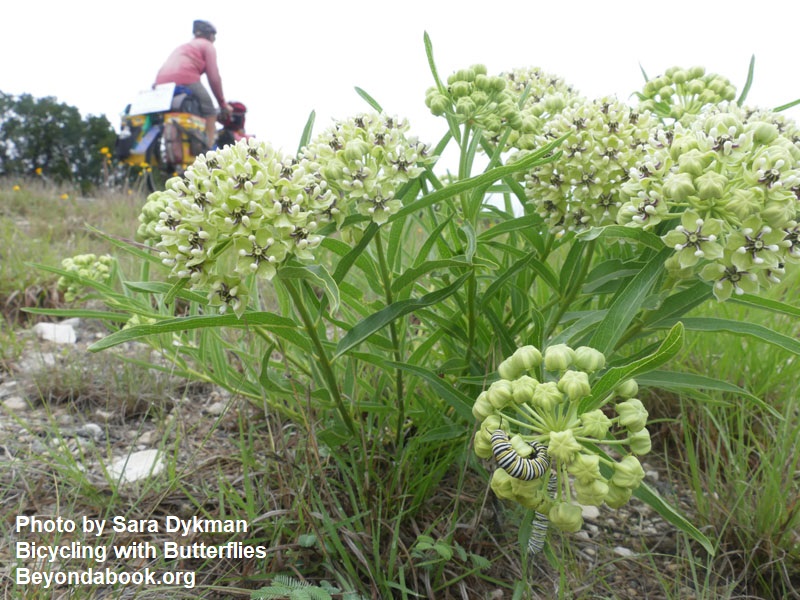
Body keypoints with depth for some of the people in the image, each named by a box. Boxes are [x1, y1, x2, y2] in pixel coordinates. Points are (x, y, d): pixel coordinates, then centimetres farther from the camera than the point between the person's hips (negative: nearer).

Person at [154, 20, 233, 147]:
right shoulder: (207, 45, 16)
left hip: (162, 81, 7)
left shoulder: (182, 46, 37)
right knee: (209, 112, 4)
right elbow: (214, 78, 6)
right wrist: (223, 103, 13)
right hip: (185, 78, -7)